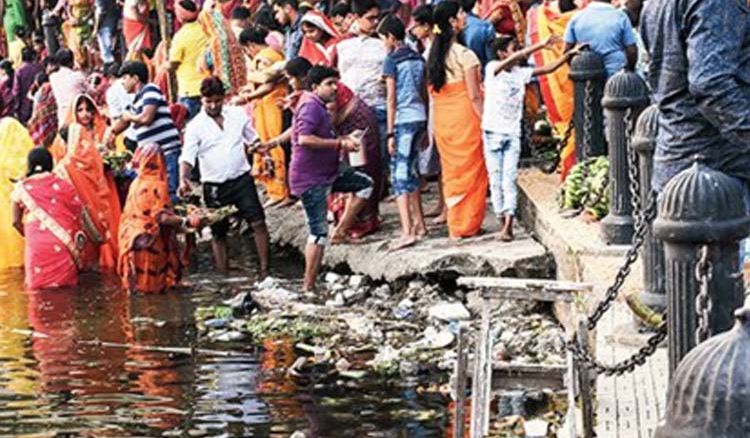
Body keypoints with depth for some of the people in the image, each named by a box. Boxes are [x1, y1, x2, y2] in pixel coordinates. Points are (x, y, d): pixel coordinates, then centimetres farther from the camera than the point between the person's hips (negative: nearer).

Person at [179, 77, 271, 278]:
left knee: (258, 222, -7)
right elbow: (187, 157, -14)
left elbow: (252, 139, 18)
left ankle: (264, 269, -1)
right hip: (214, 186, -2)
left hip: (241, 178, 2)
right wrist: (184, 179, -30)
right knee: (218, 233, 6)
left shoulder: (238, 114, 4)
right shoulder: (195, 126, -5)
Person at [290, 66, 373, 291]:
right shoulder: (310, 106, -17)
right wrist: (339, 143, -25)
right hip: (310, 179, -10)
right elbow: (304, 139, -31)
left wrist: (343, 140, 11)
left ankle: (340, 231, 7)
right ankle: (309, 287, -3)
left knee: (365, 184, 9)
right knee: (319, 232, -8)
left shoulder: (319, 107, 16)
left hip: (327, 172, 10)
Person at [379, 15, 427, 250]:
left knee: (399, 175, -8)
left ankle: (407, 232, -17)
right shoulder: (418, 59, 13)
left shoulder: (392, 60, -7)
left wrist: (390, 133, -10)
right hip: (420, 117, 7)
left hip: (403, 119, -7)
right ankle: (419, 224, 24)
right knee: (410, 171, 19)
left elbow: (391, 98, -11)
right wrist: (425, 128, 21)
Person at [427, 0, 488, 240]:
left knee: (451, 170, 14)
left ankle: (454, 224, 19)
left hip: (442, 119, 6)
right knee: (470, 171, 4)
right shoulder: (465, 55, -14)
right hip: (465, 118, -6)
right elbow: (474, 96, -14)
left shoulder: (433, 54, 4)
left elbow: (432, 90, 8)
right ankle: (467, 225, 7)